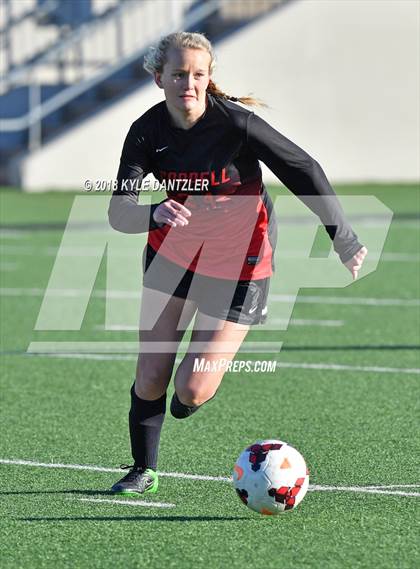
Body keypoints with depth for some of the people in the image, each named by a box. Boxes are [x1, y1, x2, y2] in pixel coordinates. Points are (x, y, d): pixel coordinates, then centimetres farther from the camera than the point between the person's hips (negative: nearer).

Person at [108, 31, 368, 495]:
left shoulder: (235, 123, -23)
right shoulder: (147, 132, -13)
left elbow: (304, 171, -14)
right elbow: (119, 213, -19)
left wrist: (344, 240, -13)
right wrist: (156, 214, -42)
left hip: (239, 262, -3)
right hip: (174, 250, 3)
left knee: (192, 390, -9)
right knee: (150, 380, 0)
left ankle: (194, 388, 29)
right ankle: (143, 470, 24)